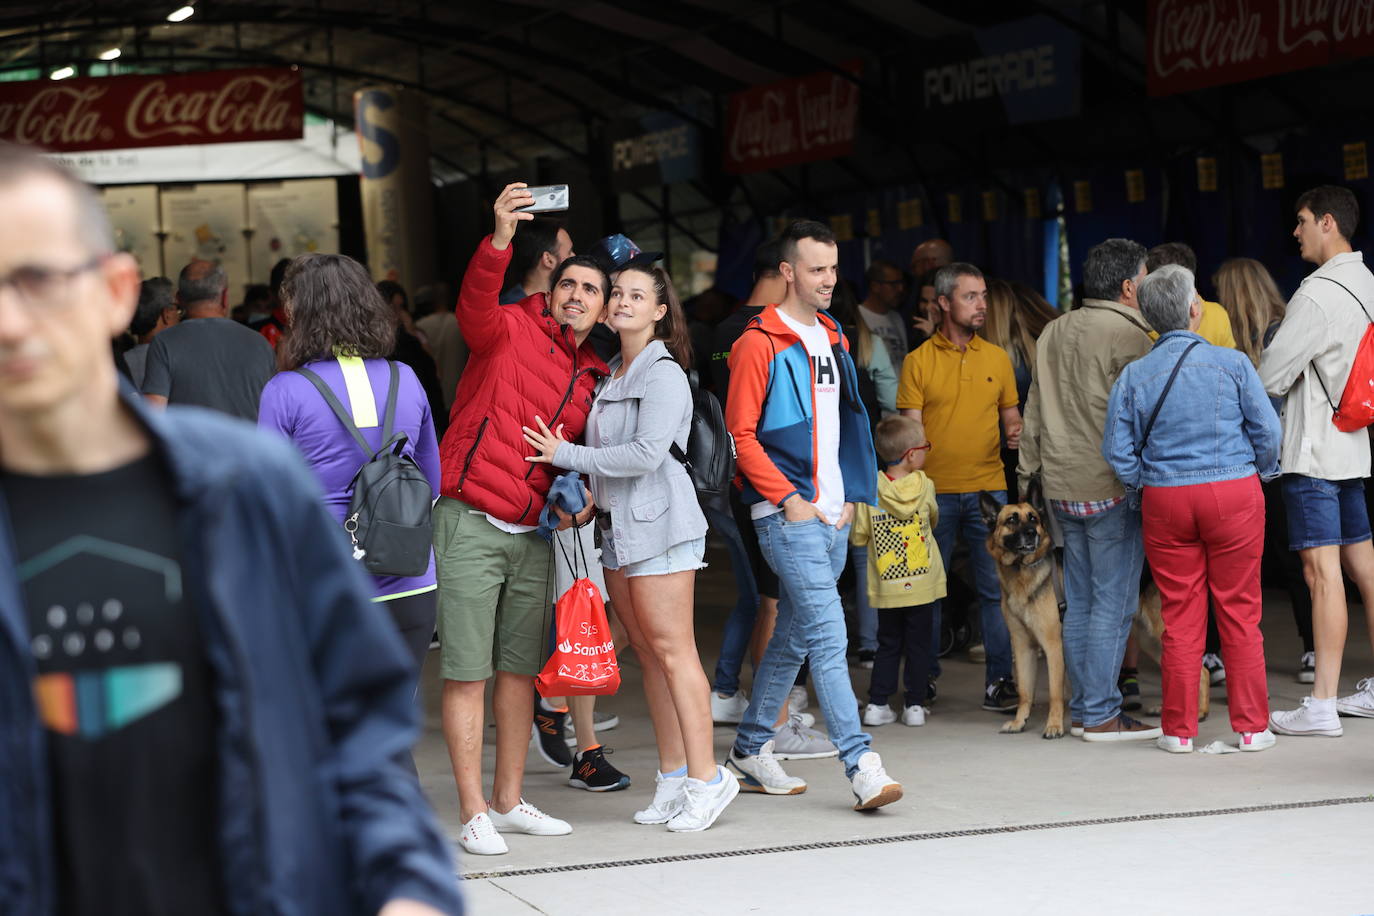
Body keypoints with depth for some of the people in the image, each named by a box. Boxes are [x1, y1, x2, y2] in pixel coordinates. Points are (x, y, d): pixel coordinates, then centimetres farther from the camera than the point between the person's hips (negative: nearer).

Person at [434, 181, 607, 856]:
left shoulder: (592, 378, 14)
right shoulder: (510, 332, -4)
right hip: (470, 522, -6)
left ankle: (510, 802, 21)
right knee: (467, 673, -4)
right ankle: (474, 813, -1)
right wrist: (501, 239, -43)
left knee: (519, 670, 11)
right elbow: (476, 304, -27)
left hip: (533, 534, 6)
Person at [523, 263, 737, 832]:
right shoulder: (611, 373, 18)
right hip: (617, 526, 9)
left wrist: (568, 456, -12)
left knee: (671, 649, -10)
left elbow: (647, 453, -18)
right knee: (647, 651, 8)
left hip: (660, 524, -9)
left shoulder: (664, 374, -8)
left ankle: (705, 777, -7)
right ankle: (673, 778, 13)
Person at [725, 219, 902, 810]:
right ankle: (860, 765, -17)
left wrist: (851, 495, 11)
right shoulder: (760, 344, -8)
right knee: (827, 635, -14)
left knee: (793, 637, 12)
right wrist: (789, 499, -14)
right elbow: (741, 434, -11)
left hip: (834, 516, 8)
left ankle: (750, 749, 24)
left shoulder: (833, 341, 16)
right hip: (788, 515, -8)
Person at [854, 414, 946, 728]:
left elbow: (858, 537, -5)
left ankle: (877, 703, 9)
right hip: (922, 583, -1)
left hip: (887, 584, 1)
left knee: (888, 644, 12)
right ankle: (915, 705, 10)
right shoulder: (924, 486, -7)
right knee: (919, 644, 9)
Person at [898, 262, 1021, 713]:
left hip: (988, 488, 2)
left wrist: (1014, 432, -5)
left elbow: (1010, 414, 18)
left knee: (996, 587, -1)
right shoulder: (918, 361, 1)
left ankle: (999, 680, 5)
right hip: (935, 490, -2)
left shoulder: (997, 358, 10)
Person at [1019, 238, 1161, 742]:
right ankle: (1101, 715, -4)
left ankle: (1082, 709, 16)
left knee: (1079, 601, 12)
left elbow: (1034, 410, 17)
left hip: (1062, 487, 8)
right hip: (1111, 487, -8)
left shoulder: (1054, 332, 13)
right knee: (1114, 602, -4)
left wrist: (1029, 470, 22)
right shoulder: (1128, 335, -11)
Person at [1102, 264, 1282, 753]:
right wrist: (1261, 475, 15)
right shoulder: (1231, 363, -5)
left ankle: (1179, 729, 10)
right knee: (1240, 612, 6)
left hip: (1164, 500, 2)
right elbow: (1268, 431, -2)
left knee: (1180, 616, 7)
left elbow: (1117, 451, 0)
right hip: (1234, 493, -1)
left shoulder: (1134, 375, 0)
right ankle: (1250, 726, 10)